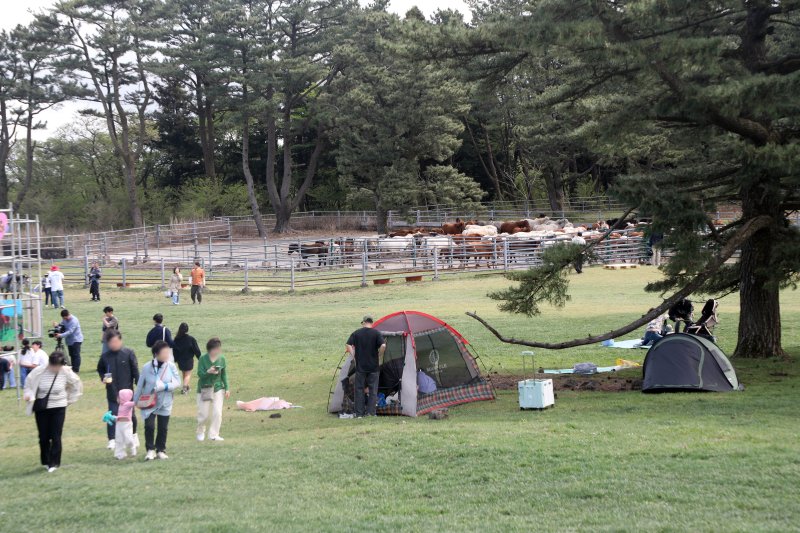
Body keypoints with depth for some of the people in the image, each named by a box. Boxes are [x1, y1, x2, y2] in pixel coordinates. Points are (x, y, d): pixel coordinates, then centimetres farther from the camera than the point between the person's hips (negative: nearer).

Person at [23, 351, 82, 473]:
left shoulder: (66, 373, -12)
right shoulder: (38, 371, -14)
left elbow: (76, 383, 7)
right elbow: (29, 383, 2)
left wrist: (71, 399, 10)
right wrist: (28, 394, -14)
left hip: (58, 407, -1)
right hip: (41, 408, 1)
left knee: (56, 436, -4)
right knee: (43, 436, 7)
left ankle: (54, 463, 7)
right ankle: (46, 461, 25)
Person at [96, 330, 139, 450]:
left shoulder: (128, 353, -7)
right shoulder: (105, 356, -2)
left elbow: (135, 370, -4)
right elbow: (100, 369, 14)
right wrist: (103, 377, -6)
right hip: (112, 391, 0)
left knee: (130, 414, 13)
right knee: (112, 415, -2)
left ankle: (133, 434, 35)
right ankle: (112, 439, 5)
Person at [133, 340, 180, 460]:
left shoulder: (171, 366, -8)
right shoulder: (146, 367, -10)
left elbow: (177, 383, -5)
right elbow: (140, 385, 0)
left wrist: (165, 387, -20)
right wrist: (135, 401, 6)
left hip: (165, 403, 1)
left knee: (163, 428, 7)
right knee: (149, 426, -10)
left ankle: (161, 450, 22)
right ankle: (150, 450, 6)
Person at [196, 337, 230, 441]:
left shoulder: (222, 359, -1)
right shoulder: (203, 359, -11)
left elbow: (224, 375, 6)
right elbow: (200, 374, -13)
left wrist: (227, 389, 4)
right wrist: (208, 372, -32)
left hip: (218, 388, 2)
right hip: (204, 389, -2)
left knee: (217, 413, -7)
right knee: (204, 414, 4)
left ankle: (214, 435, 4)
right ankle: (200, 433, 29)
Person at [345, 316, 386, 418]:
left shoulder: (356, 333, 0)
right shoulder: (376, 333, -5)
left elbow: (349, 345, -7)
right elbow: (383, 345, -16)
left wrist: (354, 356, 3)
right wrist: (379, 357, -2)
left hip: (360, 366, 1)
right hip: (374, 366, -1)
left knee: (359, 389, 7)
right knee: (373, 389, 8)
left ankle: (359, 413, 7)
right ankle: (371, 412, 6)